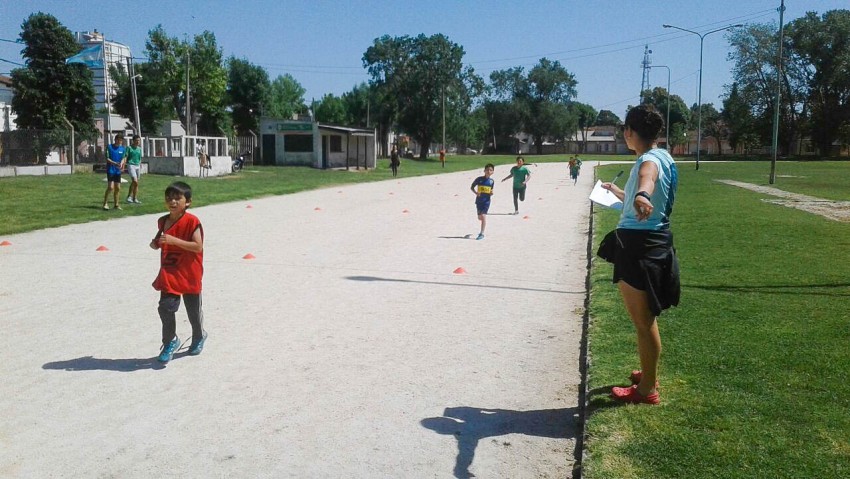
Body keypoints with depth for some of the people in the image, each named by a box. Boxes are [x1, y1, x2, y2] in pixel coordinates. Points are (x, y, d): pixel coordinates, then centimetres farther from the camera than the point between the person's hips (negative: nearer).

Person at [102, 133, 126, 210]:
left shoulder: (123, 149, 7)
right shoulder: (109, 147, -5)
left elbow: (124, 158, 7)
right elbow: (107, 158, -7)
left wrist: (121, 164, -15)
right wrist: (115, 163, -21)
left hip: (118, 170, 5)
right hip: (110, 169, -4)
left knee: (117, 188, 7)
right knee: (110, 187, -14)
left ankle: (116, 204, 16)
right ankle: (105, 203, -3)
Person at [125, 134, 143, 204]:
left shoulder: (139, 148, 14)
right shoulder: (129, 148, -4)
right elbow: (125, 158, -9)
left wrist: (140, 167, 20)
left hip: (137, 166, 6)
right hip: (131, 165, -6)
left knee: (136, 183, 6)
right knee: (135, 181, -19)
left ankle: (135, 199, 11)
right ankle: (129, 196, -8)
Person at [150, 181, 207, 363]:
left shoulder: (192, 221, -16)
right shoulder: (163, 222, 4)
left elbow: (198, 246, -23)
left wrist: (173, 240, -30)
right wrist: (156, 244, -3)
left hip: (190, 275, -4)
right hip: (169, 275, 4)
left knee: (194, 311, 12)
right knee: (165, 307, -6)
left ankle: (199, 337, 37)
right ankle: (170, 342, 12)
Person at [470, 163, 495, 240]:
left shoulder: (491, 181, 1)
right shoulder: (479, 179, -5)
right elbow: (472, 187, 3)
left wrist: (491, 193, -9)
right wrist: (476, 192, -14)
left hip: (486, 201, -1)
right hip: (479, 200, 1)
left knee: (483, 216, -15)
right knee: (480, 217, 12)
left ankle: (482, 234, -11)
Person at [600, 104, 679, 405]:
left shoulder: (650, 159, -17)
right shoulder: (657, 157, 17)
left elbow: (647, 176, -44)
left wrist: (641, 195, -66)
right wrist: (614, 190, 52)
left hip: (641, 246, -11)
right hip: (643, 244, 11)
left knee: (644, 321, 0)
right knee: (644, 319, 24)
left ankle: (647, 390, 12)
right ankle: (648, 375, 41)